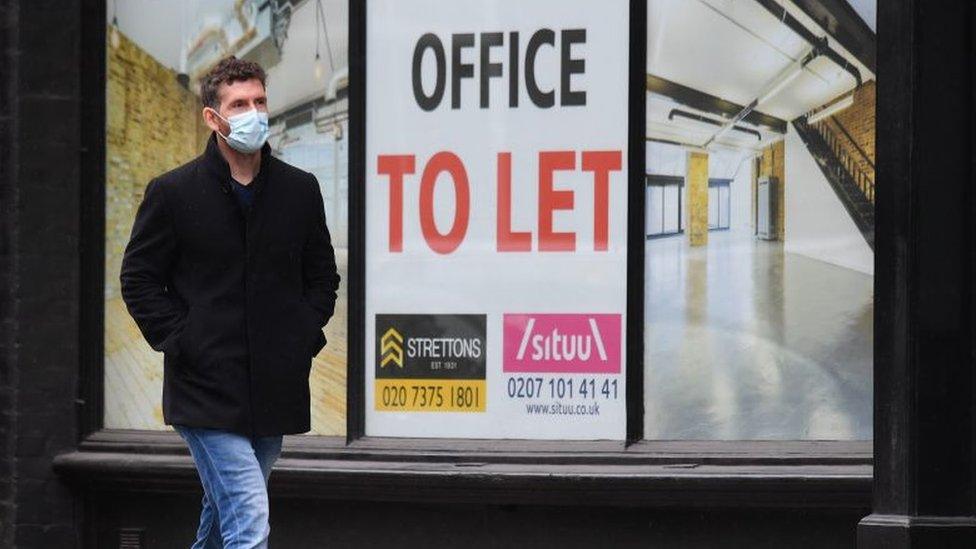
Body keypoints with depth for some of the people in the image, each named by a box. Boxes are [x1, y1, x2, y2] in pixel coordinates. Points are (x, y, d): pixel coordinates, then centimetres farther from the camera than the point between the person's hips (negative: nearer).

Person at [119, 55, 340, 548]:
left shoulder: (300, 190, 8)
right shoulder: (173, 193, -2)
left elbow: (323, 276, 18)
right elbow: (138, 280, 3)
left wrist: (304, 337, 4)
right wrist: (179, 341, -7)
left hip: (275, 395, 4)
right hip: (207, 392, -4)